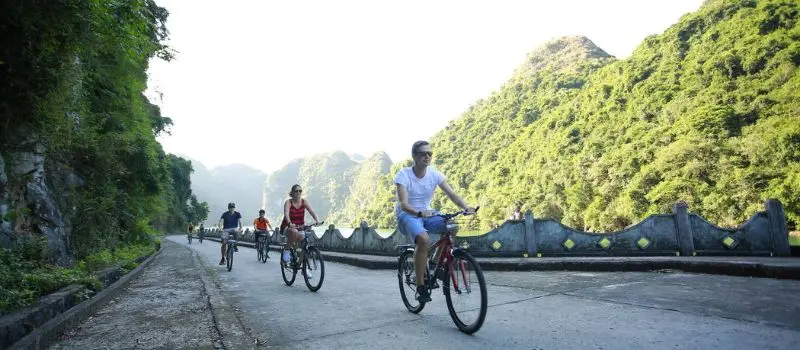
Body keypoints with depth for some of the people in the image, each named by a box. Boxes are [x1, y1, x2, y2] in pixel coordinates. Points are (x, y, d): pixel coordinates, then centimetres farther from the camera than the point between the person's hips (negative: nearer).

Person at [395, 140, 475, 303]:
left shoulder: (435, 174, -3)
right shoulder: (404, 174, -14)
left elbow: (452, 194, -11)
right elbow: (403, 204, -24)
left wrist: (466, 207, -31)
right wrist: (419, 213, -44)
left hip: (427, 214, 5)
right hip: (407, 215, -4)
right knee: (424, 239, -35)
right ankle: (420, 286, -20)